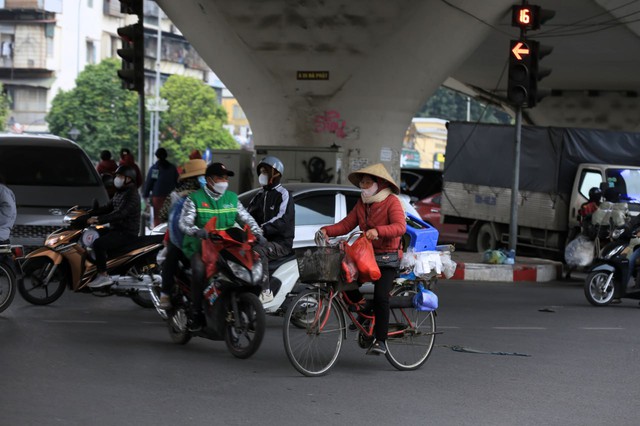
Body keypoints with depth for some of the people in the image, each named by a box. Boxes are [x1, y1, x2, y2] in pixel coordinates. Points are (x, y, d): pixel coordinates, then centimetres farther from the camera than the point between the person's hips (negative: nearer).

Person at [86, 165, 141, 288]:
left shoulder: (132, 195, -16)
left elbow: (120, 213, -28)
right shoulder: (120, 193, 16)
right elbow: (108, 208, 17)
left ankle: (103, 276, -22)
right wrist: (90, 213, 4)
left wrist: (98, 220, -33)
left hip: (127, 232, -10)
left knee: (99, 244, -27)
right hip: (117, 229, 10)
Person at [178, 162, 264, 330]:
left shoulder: (232, 198, 16)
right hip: (200, 246, -4)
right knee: (199, 270, -35)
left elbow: (247, 218, 13)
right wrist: (196, 231, -31)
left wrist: (257, 232, -8)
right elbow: (184, 221, -9)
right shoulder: (195, 198, 3)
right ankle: (196, 313, -25)